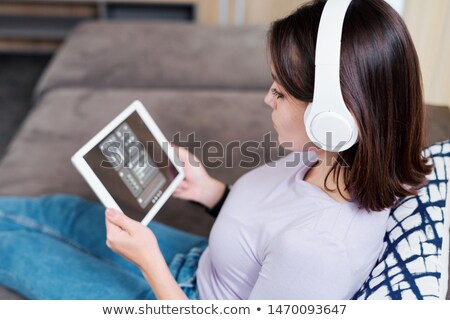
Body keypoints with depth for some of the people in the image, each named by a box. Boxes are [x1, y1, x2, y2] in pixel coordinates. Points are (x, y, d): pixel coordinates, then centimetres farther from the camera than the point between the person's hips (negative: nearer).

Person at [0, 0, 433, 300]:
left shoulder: (314, 248, -42)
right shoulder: (330, 157, -16)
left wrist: (149, 261, -25)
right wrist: (210, 192, -10)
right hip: (201, 265, 7)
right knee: (64, 210, 20)